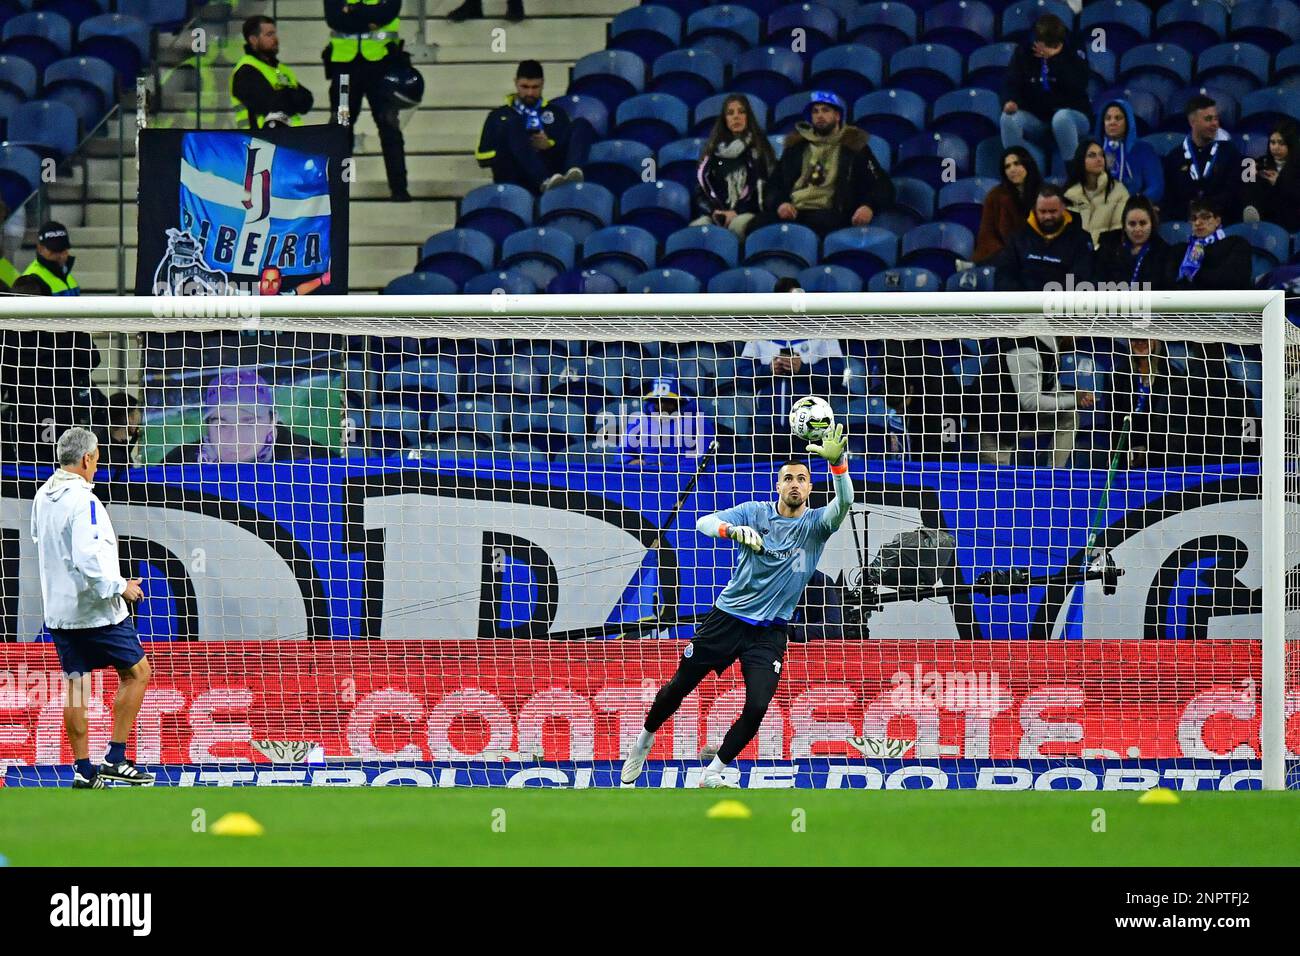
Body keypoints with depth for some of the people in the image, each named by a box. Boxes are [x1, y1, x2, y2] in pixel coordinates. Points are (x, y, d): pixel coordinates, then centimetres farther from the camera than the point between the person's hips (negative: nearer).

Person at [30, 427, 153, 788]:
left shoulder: (43, 497, 7)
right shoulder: (83, 501, -21)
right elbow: (87, 560, -27)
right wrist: (120, 586, -14)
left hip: (58, 609, 8)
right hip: (95, 610, -8)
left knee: (75, 687, 11)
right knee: (136, 673, 5)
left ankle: (83, 769, 11)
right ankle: (115, 759, 0)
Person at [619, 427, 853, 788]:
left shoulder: (815, 524, -5)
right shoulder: (755, 512, -4)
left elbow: (843, 504, -25)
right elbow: (705, 522, -14)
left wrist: (838, 463, -44)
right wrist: (733, 530, -37)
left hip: (769, 633, 0)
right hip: (727, 619, 0)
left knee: (757, 707, -14)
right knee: (679, 687, 8)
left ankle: (712, 774, 6)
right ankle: (644, 741, 36)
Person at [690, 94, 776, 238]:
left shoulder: (759, 149, 10)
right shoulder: (713, 150, 19)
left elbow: (763, 188, 1)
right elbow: (702, 186, 15)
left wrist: (737, 212, -11)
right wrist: (714, 211, -5)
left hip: (748, 213, -2)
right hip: (717, 213, 2)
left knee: (738, 225, -39)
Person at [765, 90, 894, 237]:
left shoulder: (853, 147, 15)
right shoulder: (796, 147, 25)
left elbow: (882, 186, 10)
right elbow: (775, 184, 23)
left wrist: (869, 206, -13)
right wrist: (780, 203, -1)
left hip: (829, 213, -3)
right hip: (792, 212, 3)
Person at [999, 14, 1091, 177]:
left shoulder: (1074, 54, -5)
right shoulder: (1023, 53, 2)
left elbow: (1077, 86, -21)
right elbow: (1011, 83, -6)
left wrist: (1055, 58, -24)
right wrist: (1010, 101, -28)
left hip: (1072, 115, -2)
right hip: (1035, 118, 2)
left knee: (1061, 118, -39)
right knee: (1009, 118, -29)